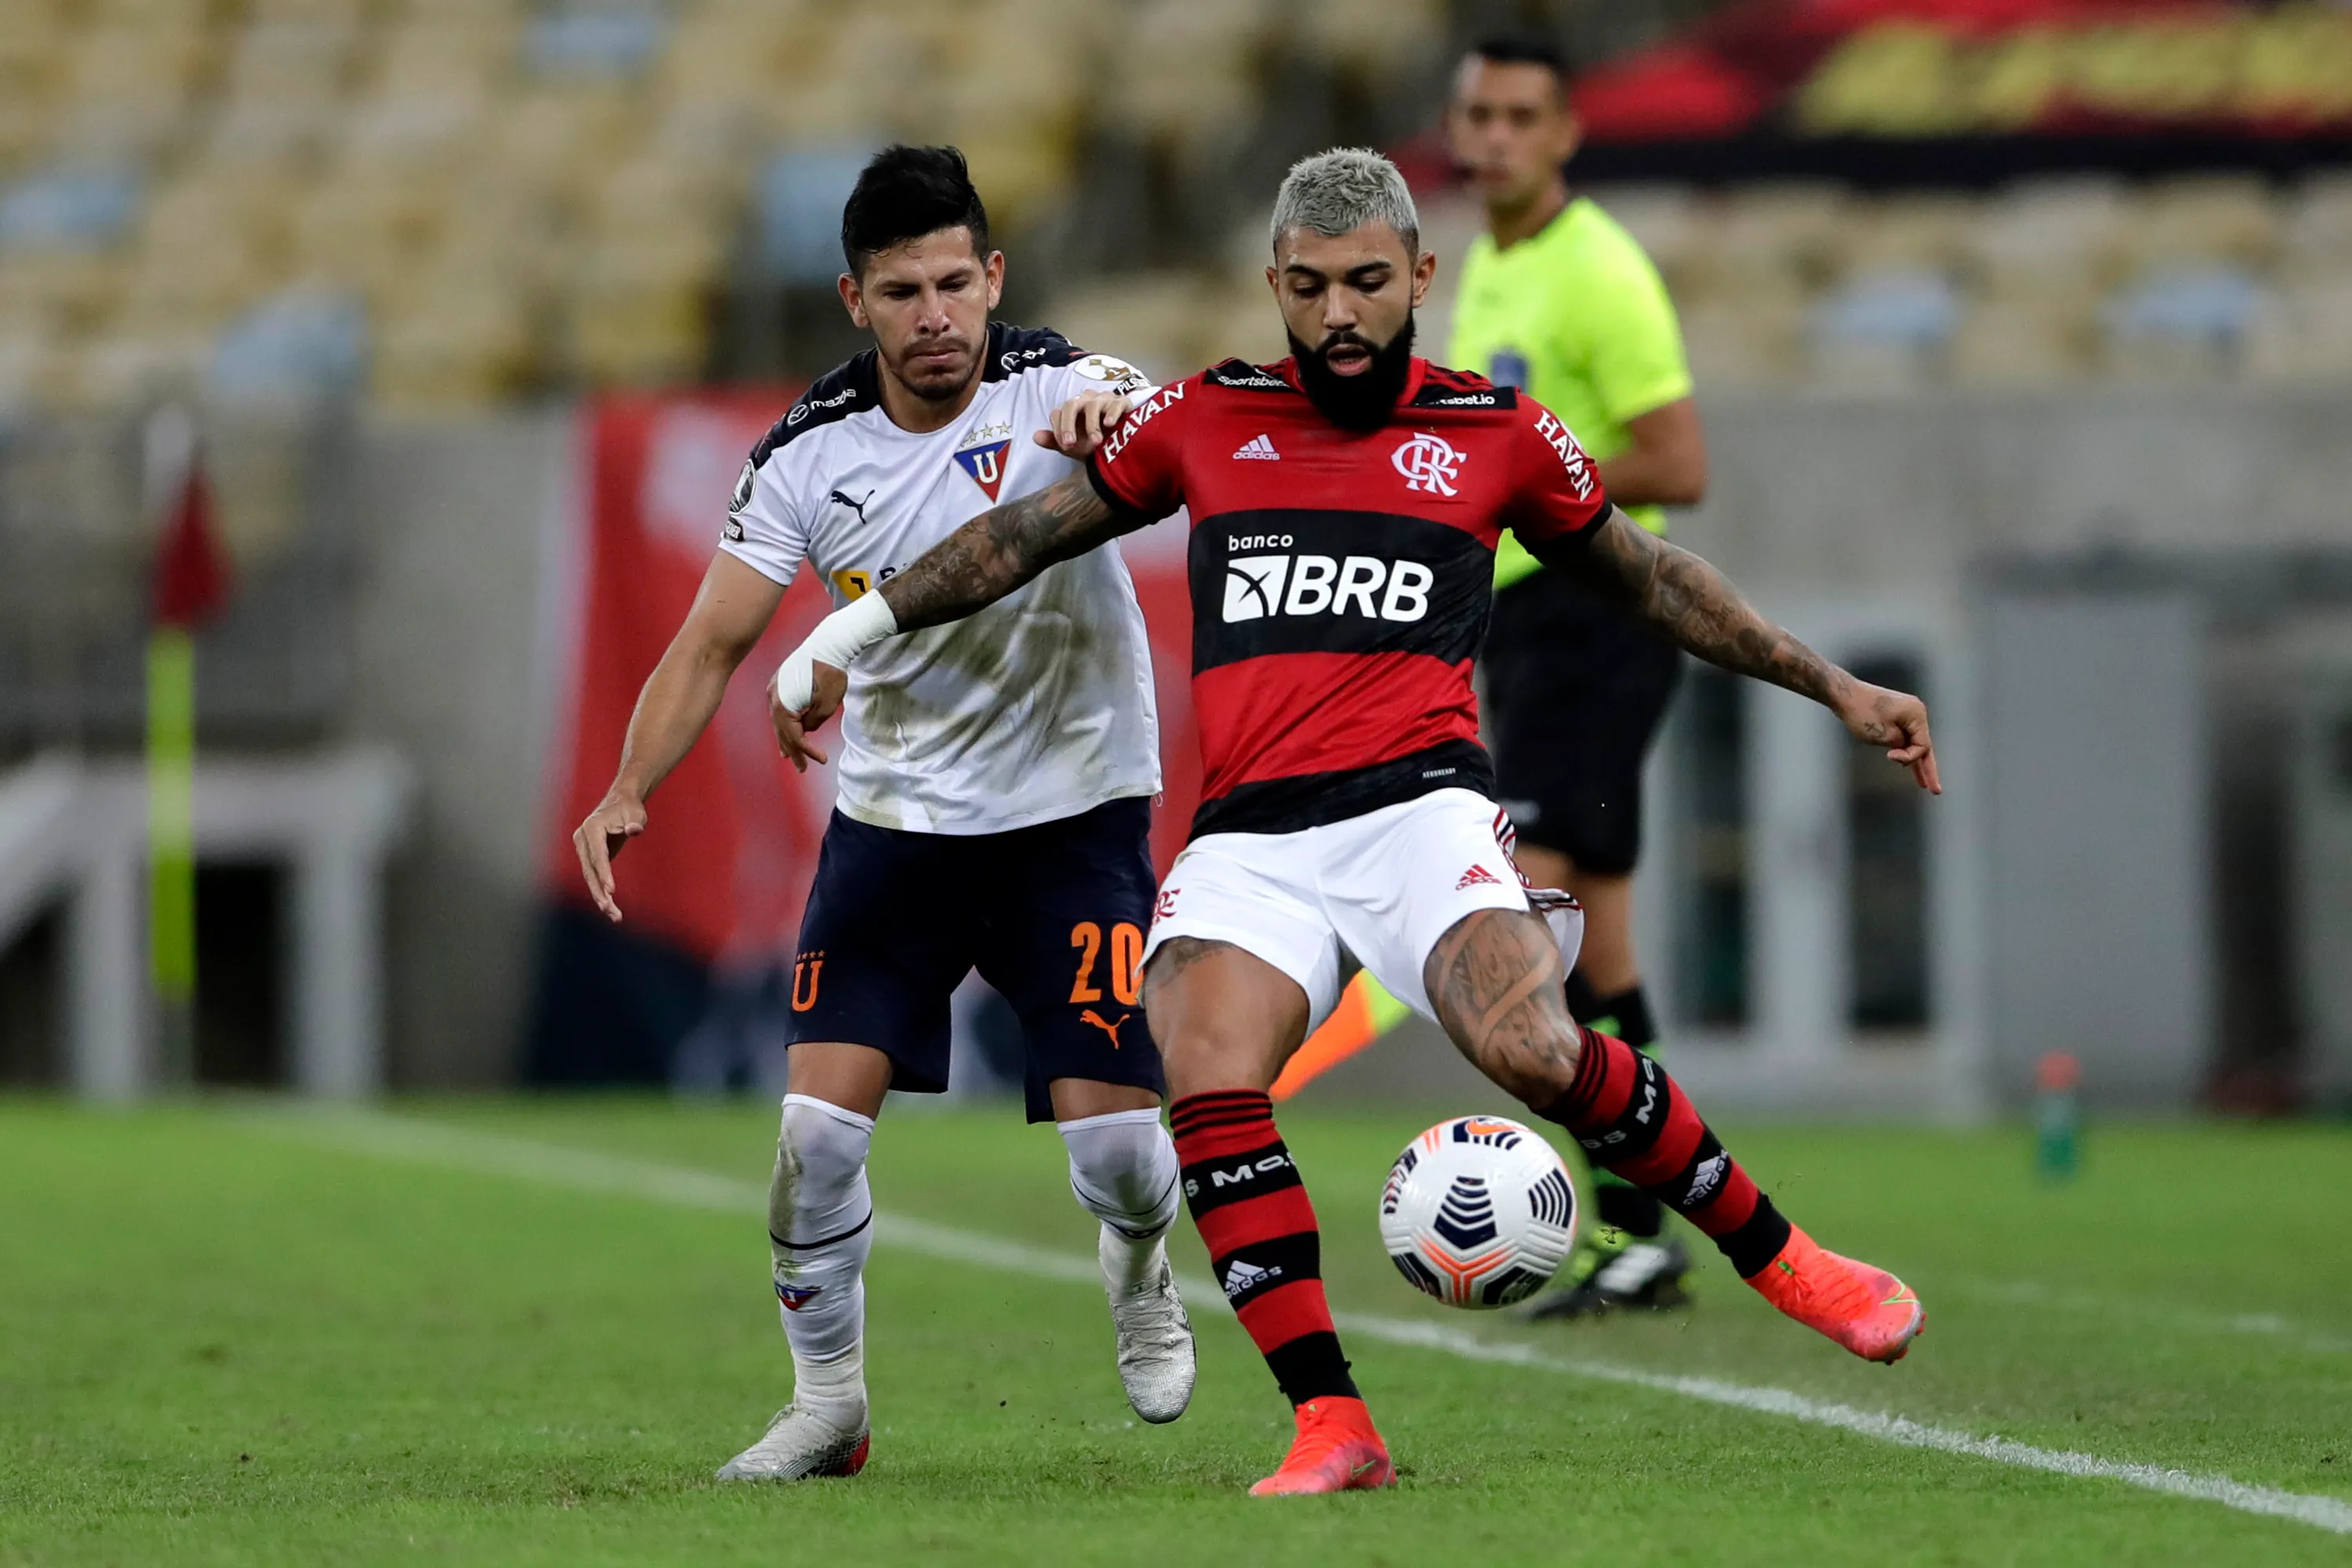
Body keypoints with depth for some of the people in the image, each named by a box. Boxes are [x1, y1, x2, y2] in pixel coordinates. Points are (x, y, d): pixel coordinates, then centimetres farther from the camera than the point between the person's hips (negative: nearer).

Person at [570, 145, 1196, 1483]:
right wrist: (629, 791, -22)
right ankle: (829, 1400, 10)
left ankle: (1142, 1270, 28)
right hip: (894, 814, 2)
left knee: (1111, 1136, -8)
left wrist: (1121, 417, -57)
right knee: (819, 1122, -10)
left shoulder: (1059, 392, -13)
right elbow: (716, 638, -6)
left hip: (1076, 808, -2)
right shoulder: (812, 453, -6)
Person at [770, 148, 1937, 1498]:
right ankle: (1332, 1426, -21)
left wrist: (1836, 689, 23)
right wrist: (852, 631, 21)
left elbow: (1653, 578, 23)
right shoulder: (1208, 420, 15)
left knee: (1534, 1051, -27)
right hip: (1248, 831, 2)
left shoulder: (1496, 433, 11)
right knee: (1209, 1085, -25)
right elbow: (1027, 536, 24)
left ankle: (1786, 1263, -7)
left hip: (1417, 800, -2)